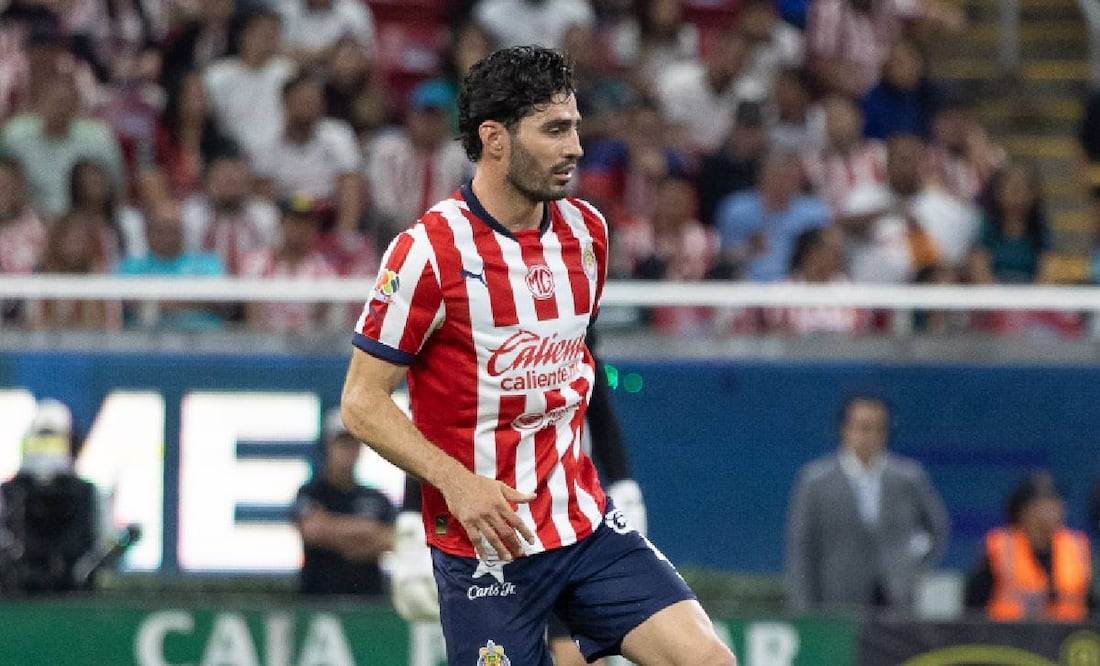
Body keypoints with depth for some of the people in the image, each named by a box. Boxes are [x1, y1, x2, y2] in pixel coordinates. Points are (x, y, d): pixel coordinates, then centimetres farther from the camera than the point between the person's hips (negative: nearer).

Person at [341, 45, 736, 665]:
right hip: (487, 542, -5)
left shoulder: (586, 230, 7)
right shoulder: (430, 250, -12)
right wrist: (457, 481, -21)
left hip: (587, 522, 5)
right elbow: (363, 402, -11)